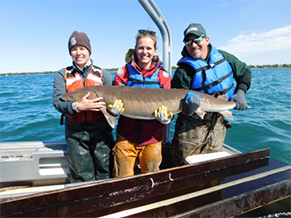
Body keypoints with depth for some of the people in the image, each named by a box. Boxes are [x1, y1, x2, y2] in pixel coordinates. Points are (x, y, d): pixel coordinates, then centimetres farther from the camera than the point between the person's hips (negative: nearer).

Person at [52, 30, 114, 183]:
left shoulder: (103, 74, 8)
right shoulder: (62, 75, 8)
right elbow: (57, 101, -5)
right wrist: (77, 106, -23)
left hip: (101, 132, 0)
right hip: (75, 133, 0)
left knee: (105, 174, 6)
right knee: (81, 177, 6)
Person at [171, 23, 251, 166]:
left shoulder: (223, 57, 3)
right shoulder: (183, 71, -14)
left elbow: (244, 71, 17)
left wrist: (240, 91, 1)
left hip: (217, 126, 5)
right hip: (192, 127, -4)